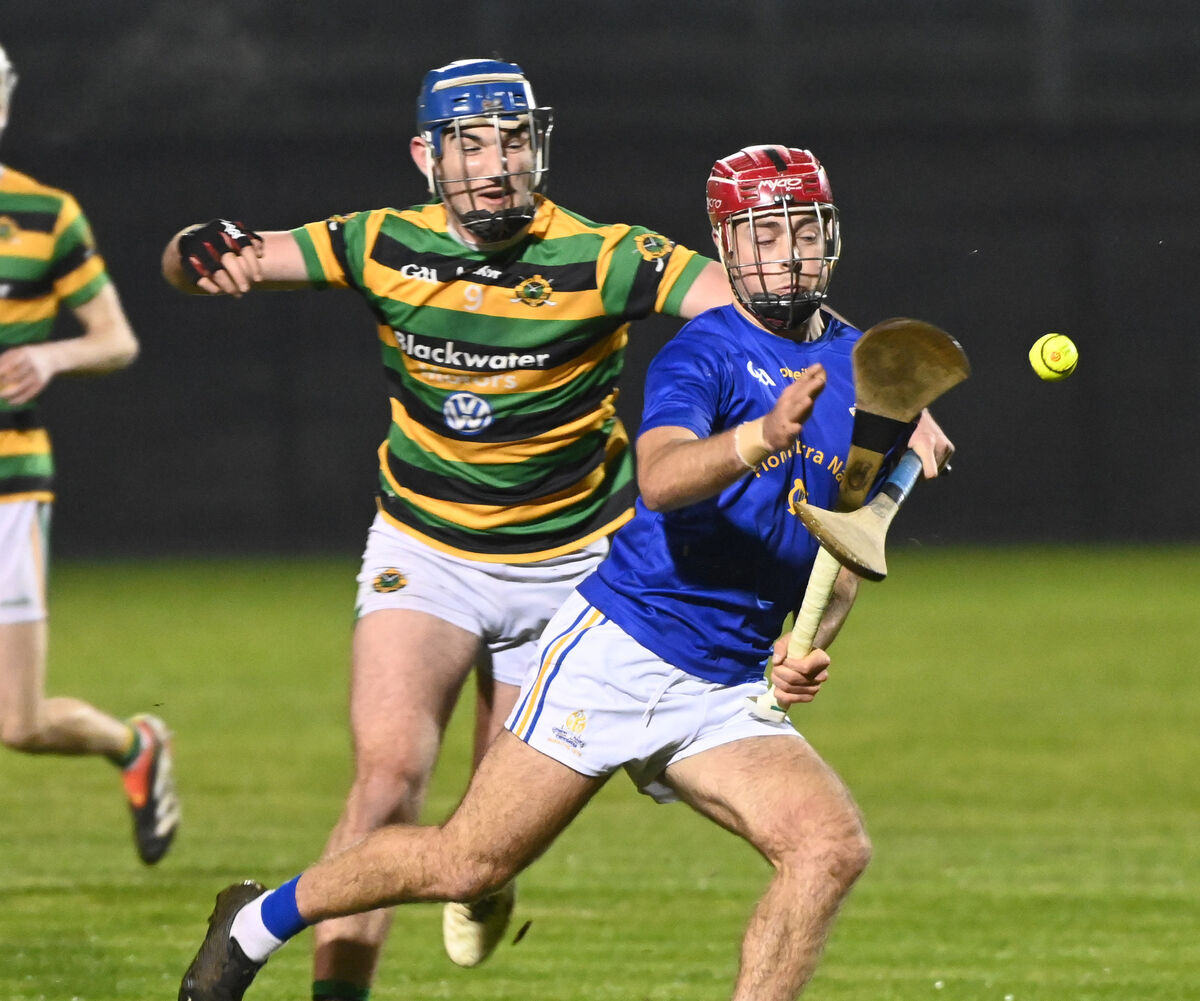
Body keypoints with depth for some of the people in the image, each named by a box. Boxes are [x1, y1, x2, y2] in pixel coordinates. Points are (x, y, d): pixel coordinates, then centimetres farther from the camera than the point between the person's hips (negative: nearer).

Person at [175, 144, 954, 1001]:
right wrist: (761, 438, -49)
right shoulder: (704, 353, -10)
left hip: (728, 696, 5)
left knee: (834, 847, -19)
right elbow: (661, 478, -31)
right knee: (465, 864, -2)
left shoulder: (860, 367, 9)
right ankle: (259, 923, 20)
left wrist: (813, 641, 2)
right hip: (619, 650, -5)